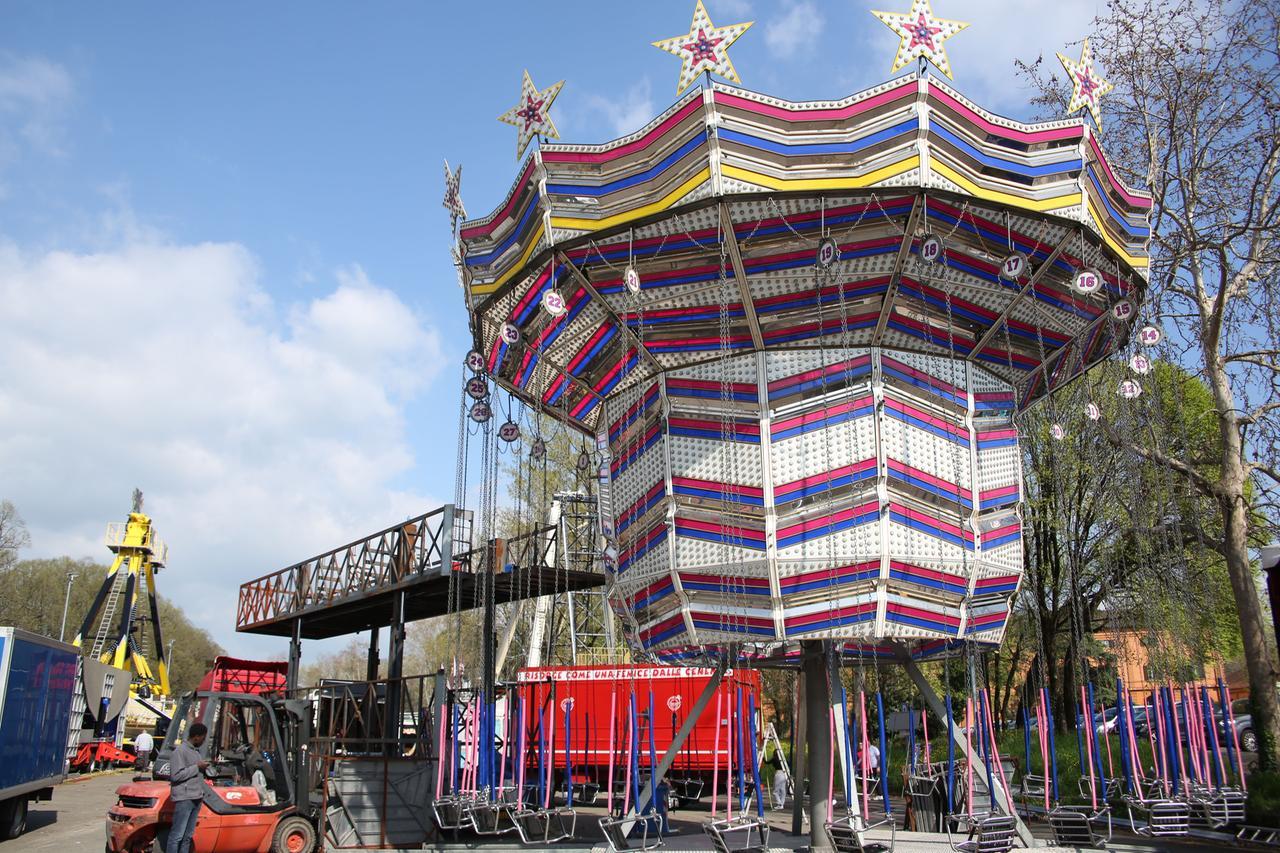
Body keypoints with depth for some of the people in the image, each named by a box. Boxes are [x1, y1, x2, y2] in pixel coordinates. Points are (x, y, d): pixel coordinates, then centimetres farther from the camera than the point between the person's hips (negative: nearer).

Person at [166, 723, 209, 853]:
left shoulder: (196, 751, 16)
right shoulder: (180, 751, -11)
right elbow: (175, 775, -18)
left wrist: (204, 766, 7)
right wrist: (197, 767, -15)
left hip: (196, 798, 8)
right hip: (184, 798, -8)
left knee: (188, 835, 11)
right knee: (177, 835, -6)